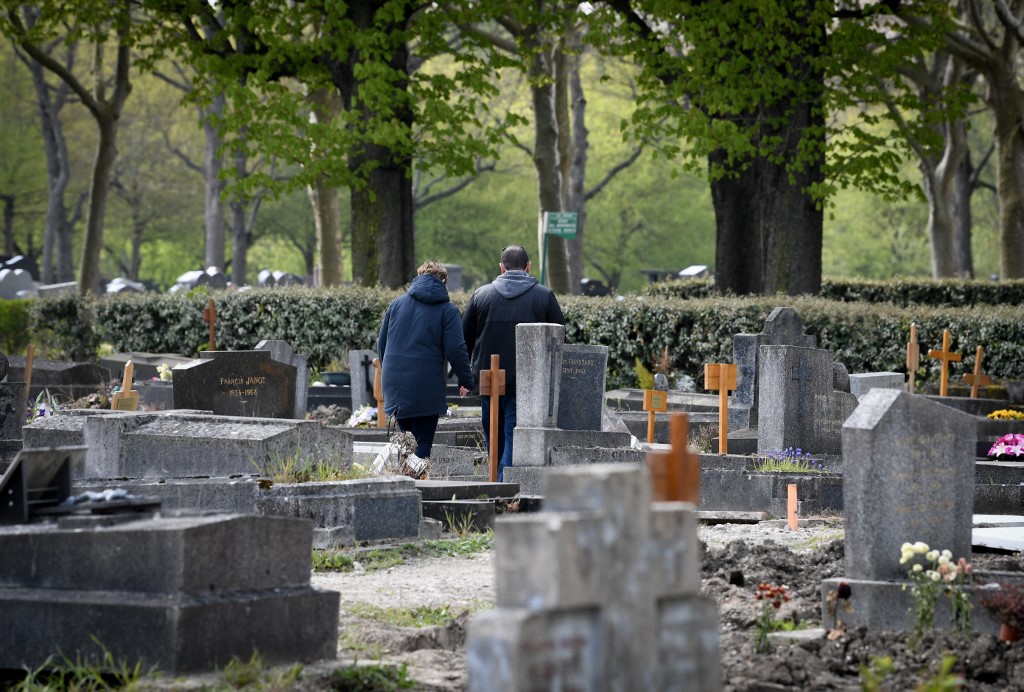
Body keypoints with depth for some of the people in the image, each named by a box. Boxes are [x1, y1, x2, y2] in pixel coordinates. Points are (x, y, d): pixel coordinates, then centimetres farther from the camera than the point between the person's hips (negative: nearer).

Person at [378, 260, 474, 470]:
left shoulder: (397, 304, 11)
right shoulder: (447, 311, -2)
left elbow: (381, 343, 15)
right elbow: (456, 350, -8)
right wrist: (466, 381, 4)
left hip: (394, 383, 4)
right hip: (425, 388, -4)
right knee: (422, 442, -1)